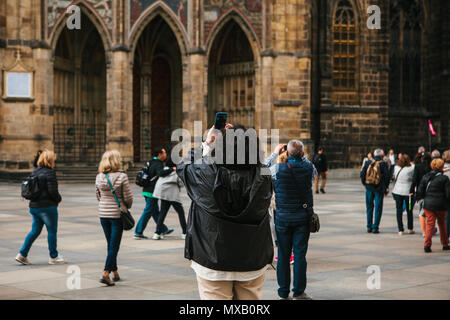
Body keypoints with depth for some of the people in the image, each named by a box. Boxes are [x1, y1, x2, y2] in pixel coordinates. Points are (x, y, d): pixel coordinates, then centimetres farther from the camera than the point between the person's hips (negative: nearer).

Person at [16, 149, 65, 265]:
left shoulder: (34, 172, 10)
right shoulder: (49, 173, -14)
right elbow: (53, 191, -18)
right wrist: (58, 199, 0)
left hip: (34, 206, 7)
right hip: (47, 207, -7)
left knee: (35, 231, 13)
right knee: (52, 231, 5)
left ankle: (22, 254, 7)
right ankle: (53, 257, 14)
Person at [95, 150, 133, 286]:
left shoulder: (99, 177, 0)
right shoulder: (122, 177, -14)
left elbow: (98, 196, 10)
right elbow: (128, 197, -10)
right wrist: (127, 206, 10)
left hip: (103, 213, 5)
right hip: (117, 214, -5)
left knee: (111, 245, 17)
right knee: (114, 246, -1)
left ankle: (115, 272, 25)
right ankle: (105, 274, -10)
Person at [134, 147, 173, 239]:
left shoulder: (152, 163, 15)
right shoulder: (158, 164, -16)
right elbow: (161, 173, -36)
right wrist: (172, 169, -30)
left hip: (147, 190, 10)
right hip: (152, 192, -10)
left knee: (155, 211, 17)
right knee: (147, 212, -6)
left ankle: (163, 229, 28)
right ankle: (138, 233, -4)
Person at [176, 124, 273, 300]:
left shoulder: (207, 173, -17)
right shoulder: (262, 178, -11)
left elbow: (183, 166, 5)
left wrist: (206, 144, 14)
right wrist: (236, 136, 13)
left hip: (213, 261, -2)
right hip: (254, 262, 2)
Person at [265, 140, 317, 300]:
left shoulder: (278, 168, -11)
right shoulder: (308, 168, -7)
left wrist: (274, 154, 18)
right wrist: (303, 156, 18)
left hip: (282, 217, 0)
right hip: (302, 217, 0)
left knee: (283, 255, 7)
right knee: (300, 254, 5)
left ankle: (283, 292, 13)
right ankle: (298, 292, 8)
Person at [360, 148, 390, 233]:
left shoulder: (368, 163, 2)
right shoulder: (383, 164, -7)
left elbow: (362, 174, 2)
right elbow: (387, 176, -9)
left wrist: (365, 184, 14)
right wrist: (386, 187, 3)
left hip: (369, 188, 3)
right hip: (379, 189, -3)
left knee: (369, 208, 13)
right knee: (378, 208, 4)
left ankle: (369, 227, 14)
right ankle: (375, 227, 0)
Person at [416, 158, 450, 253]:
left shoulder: (425, 177, 2)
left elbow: (420, 192, 3)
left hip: (428, 204, 2)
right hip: (441, 206, -2)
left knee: (430, 224, 4)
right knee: (442, 224, 16)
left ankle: (427, 244, -12)